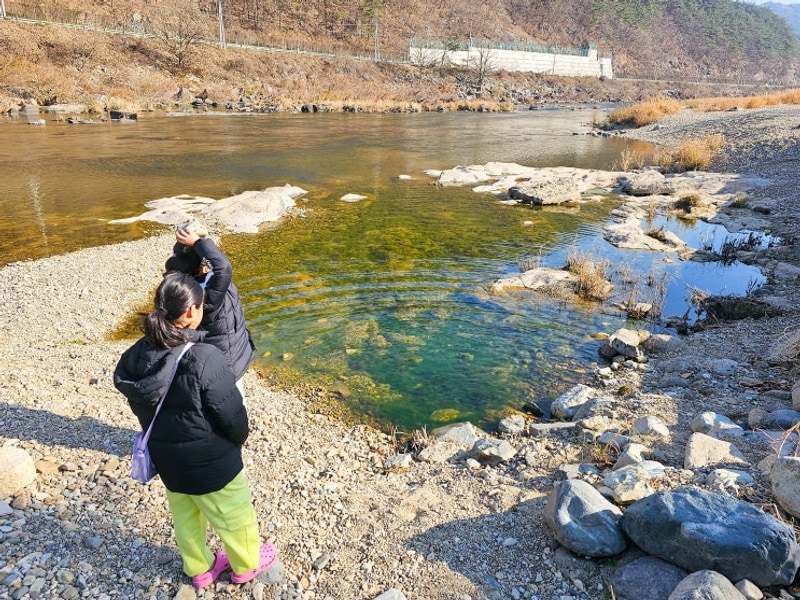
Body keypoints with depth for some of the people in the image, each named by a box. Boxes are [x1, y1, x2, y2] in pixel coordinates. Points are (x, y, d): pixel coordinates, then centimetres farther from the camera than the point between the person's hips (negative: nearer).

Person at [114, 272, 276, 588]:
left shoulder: (137, 355, -12)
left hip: (165, 457, 6)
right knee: (234, 515, 21)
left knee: (184, 515, 28)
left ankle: (199, 568, 51)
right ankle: (246, 563, 45)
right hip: (210, 461, -6)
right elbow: (231, 415, -23)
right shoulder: (204, 359, -33)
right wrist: (239, 438, -1)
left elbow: (139, 407, 2)